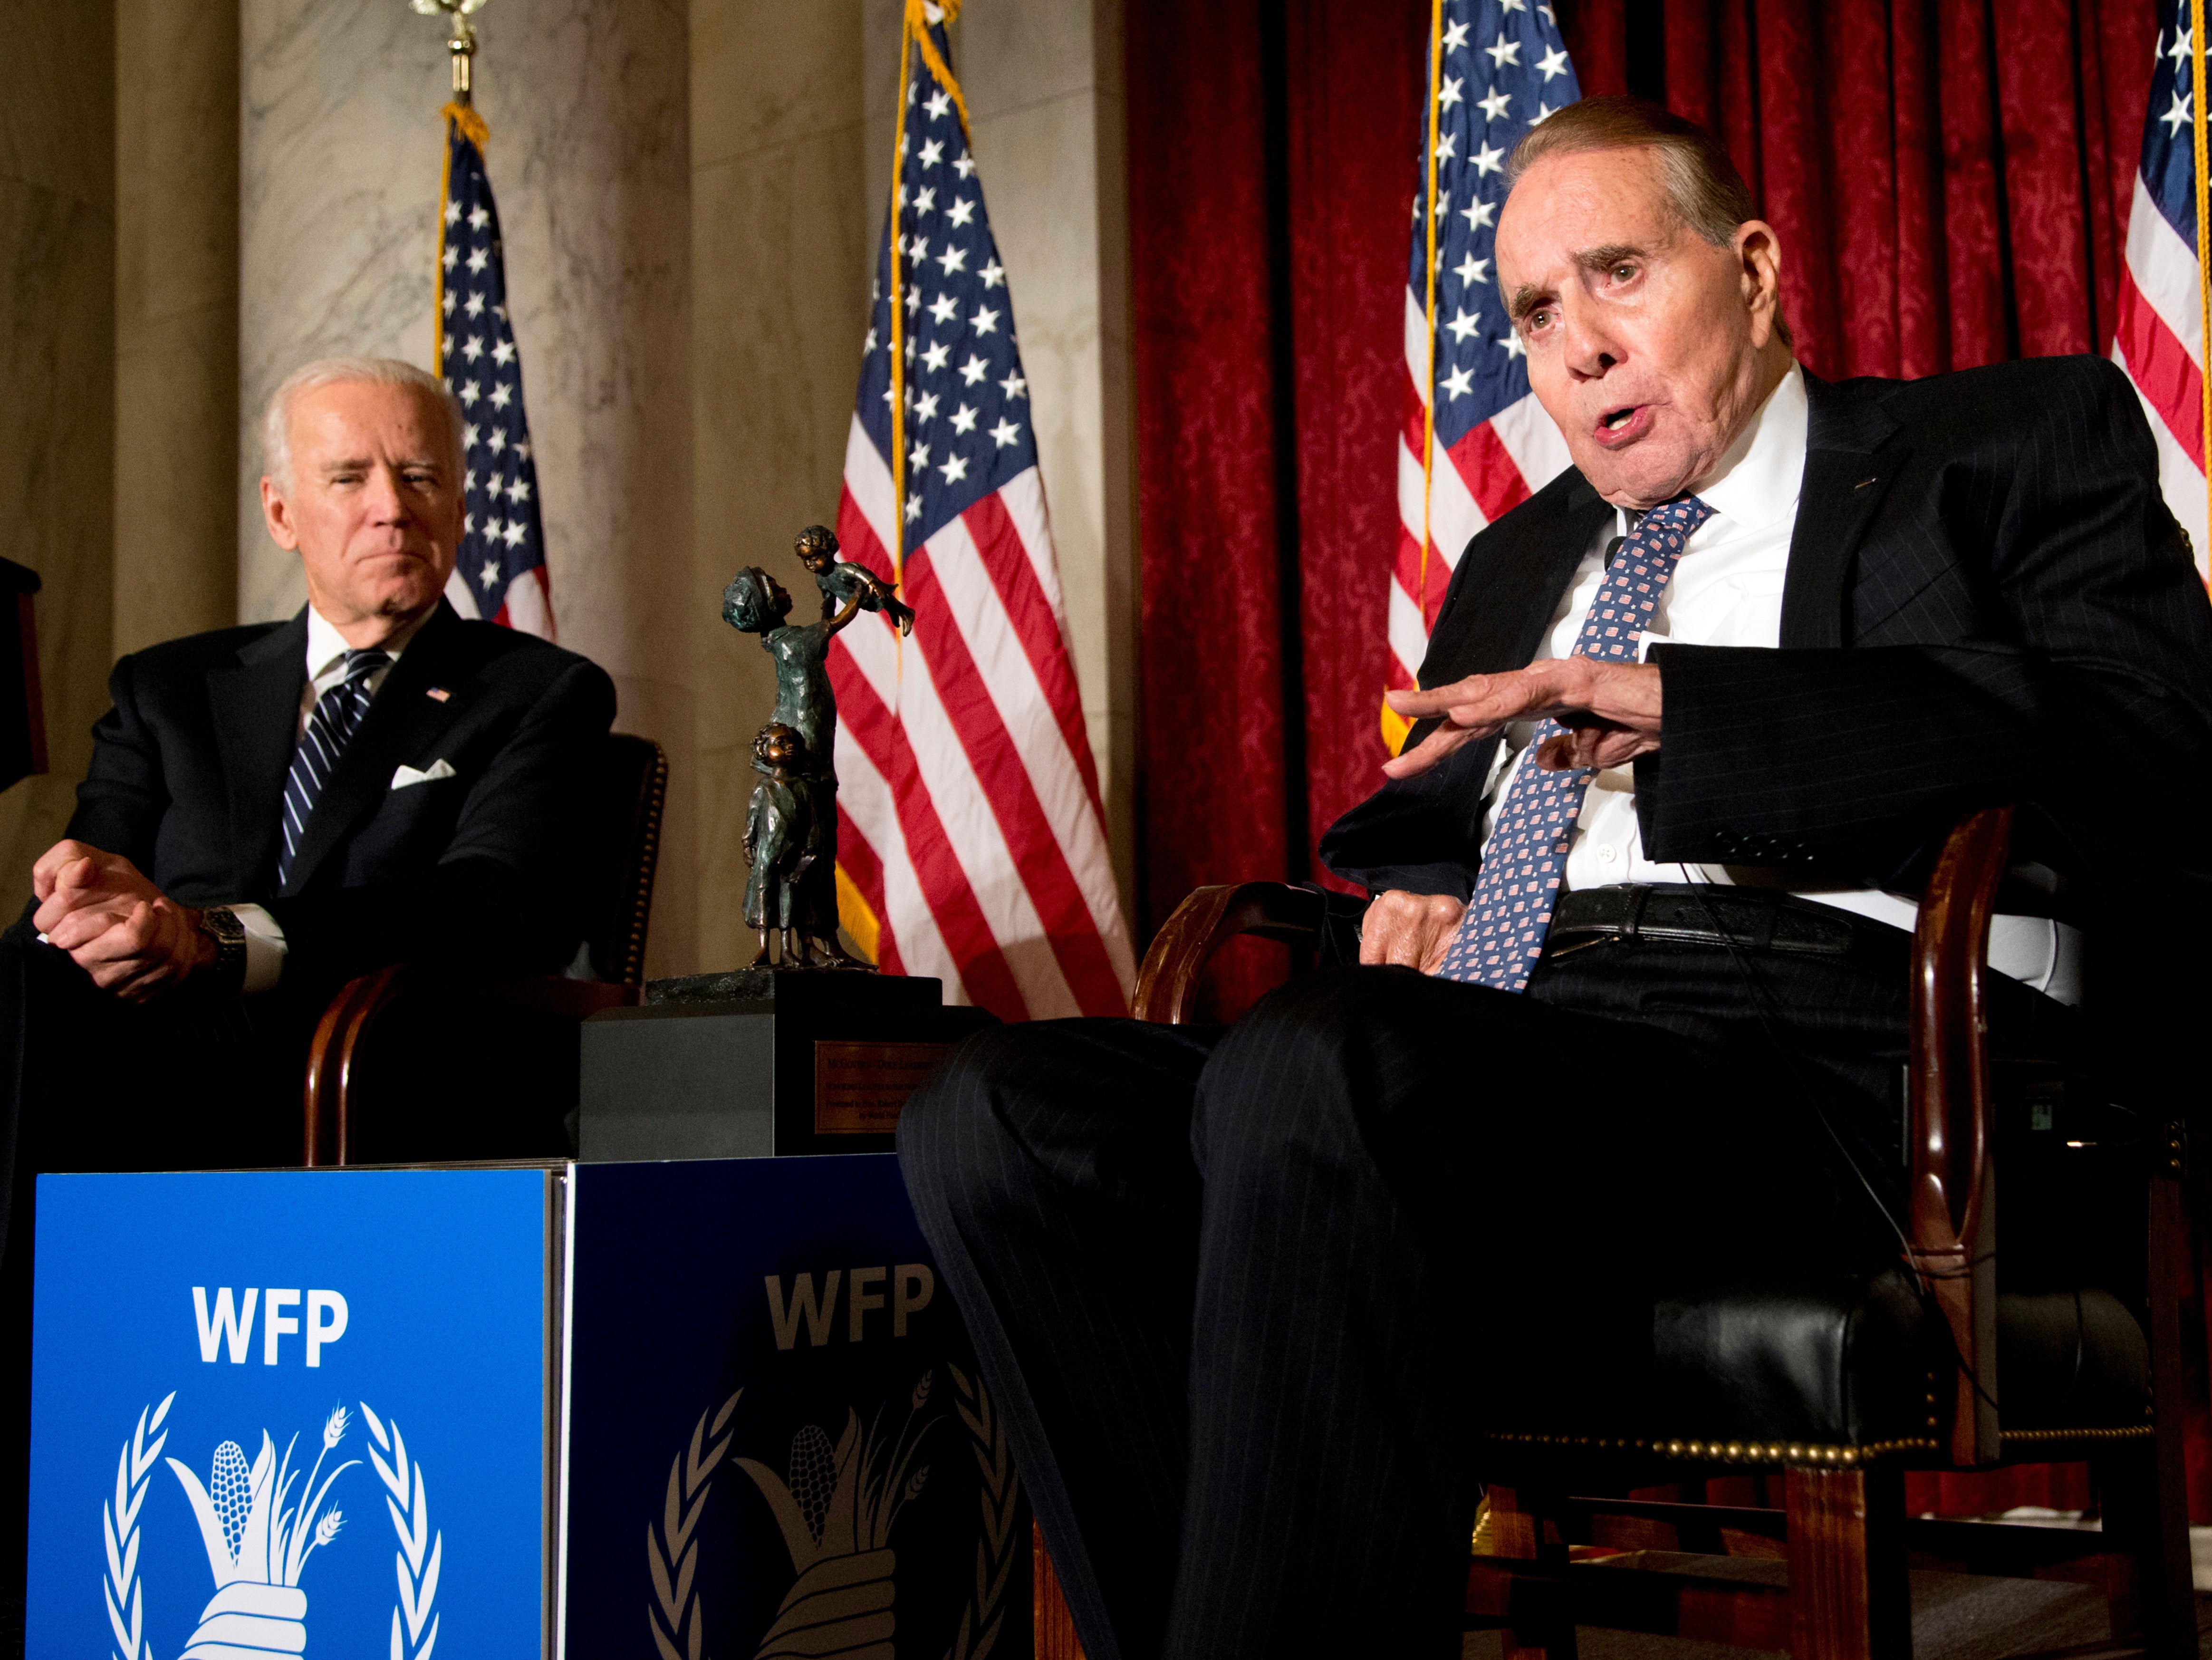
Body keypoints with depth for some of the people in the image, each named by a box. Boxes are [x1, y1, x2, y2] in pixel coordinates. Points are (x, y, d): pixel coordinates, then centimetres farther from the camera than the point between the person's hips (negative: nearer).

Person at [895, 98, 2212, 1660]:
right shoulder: (1515, 560, 32)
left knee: (1308, 1073, -36)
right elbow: (1430, 808, 39)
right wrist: (1420, 877, 12)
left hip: (1824, 1064, -6)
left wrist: (1665, 707, -12)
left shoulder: (2014, 446, 13)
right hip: (1506, 1051, 7)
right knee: (994, 1113, -18)